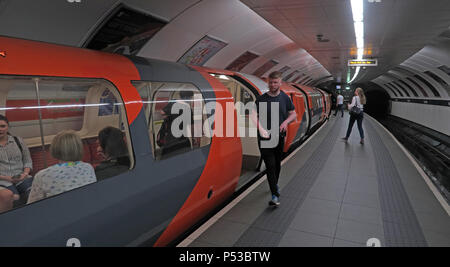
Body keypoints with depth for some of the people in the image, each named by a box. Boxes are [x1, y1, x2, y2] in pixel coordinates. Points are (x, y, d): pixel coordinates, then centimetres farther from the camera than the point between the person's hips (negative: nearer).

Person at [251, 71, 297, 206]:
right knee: (270, 166, -7)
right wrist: (261, 129, -33)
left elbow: (293, 114, 12)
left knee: (277, 164, 17)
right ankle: (275, 195, -2)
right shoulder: (261, 99, -4)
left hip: (279, 137, 3)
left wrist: (286, 122, -9)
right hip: (265, 138, -3)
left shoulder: (285, 98, 6)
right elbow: (254, 115, -15)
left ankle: (275, 184, 42)